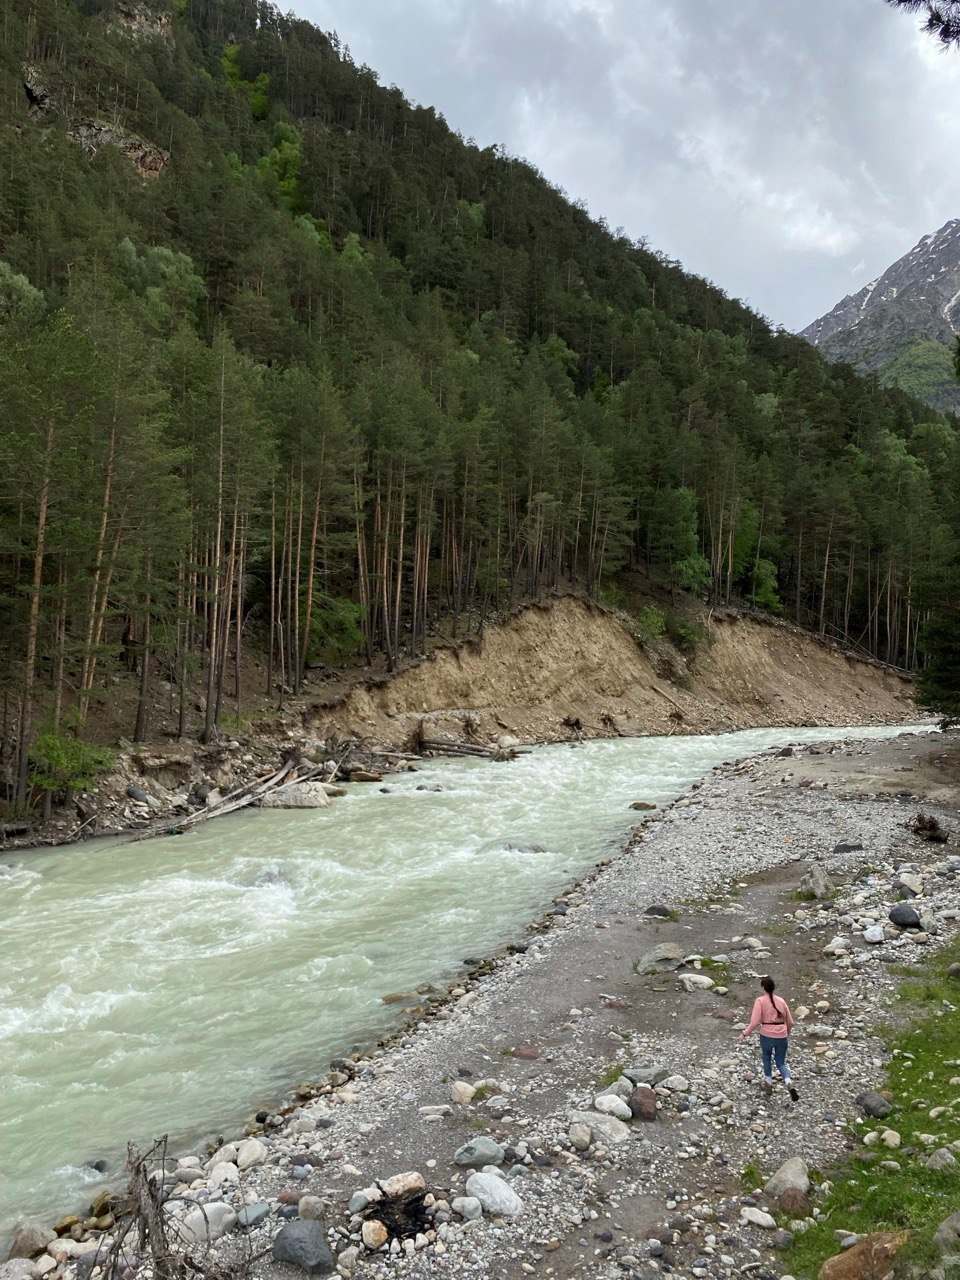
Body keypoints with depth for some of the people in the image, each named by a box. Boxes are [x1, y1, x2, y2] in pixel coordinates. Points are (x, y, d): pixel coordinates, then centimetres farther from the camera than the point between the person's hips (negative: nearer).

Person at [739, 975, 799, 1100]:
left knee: (767, 1056, 29)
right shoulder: (781, 1000, 6)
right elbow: (790, 1022, 10)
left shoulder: (760, 1001, -8)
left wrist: (745, 1033, -2)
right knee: (781, 1063, 17)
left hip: (766, 1036, -3)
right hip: (782, 1037, 3)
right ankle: (789, 1083, -9)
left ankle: (768, 1081, 31)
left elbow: (755, 1022, -15)